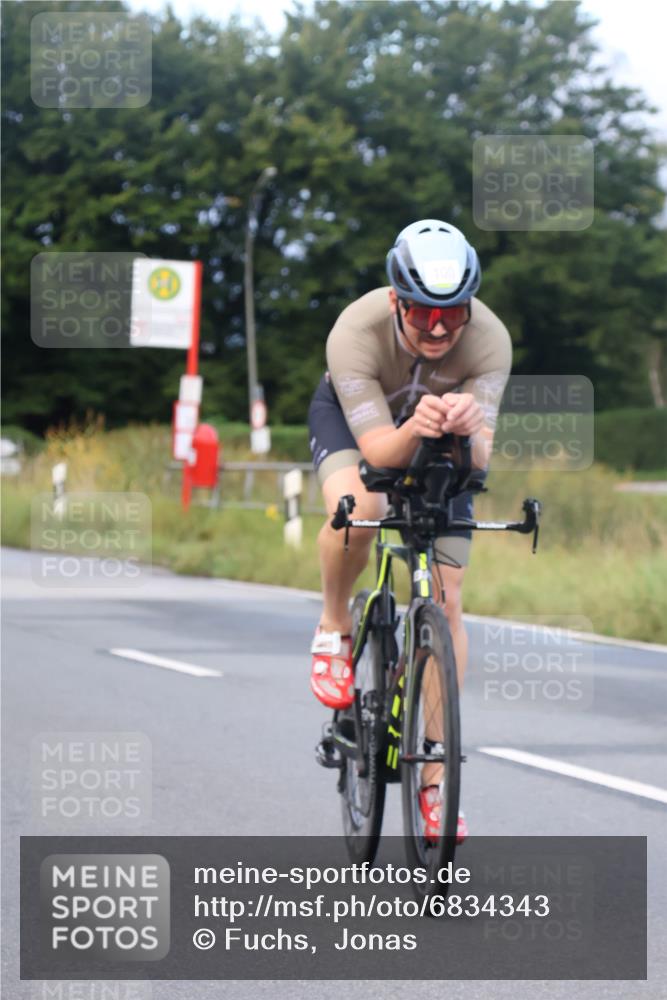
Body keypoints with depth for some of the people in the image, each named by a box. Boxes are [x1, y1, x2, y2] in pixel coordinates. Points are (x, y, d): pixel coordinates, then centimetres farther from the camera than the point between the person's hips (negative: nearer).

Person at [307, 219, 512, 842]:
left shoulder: (488, 340, -33)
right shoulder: (356, 333, -37)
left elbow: (478, 459, -38)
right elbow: (379, 451, -41)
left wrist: (468, 428, -60)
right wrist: (413, 429, -62)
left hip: (439, 443, 2)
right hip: (351, 417, -2)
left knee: (445, 601, -7)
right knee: (357, 507, -37)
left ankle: (435, 778, 0)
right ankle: (333, 628, -5)